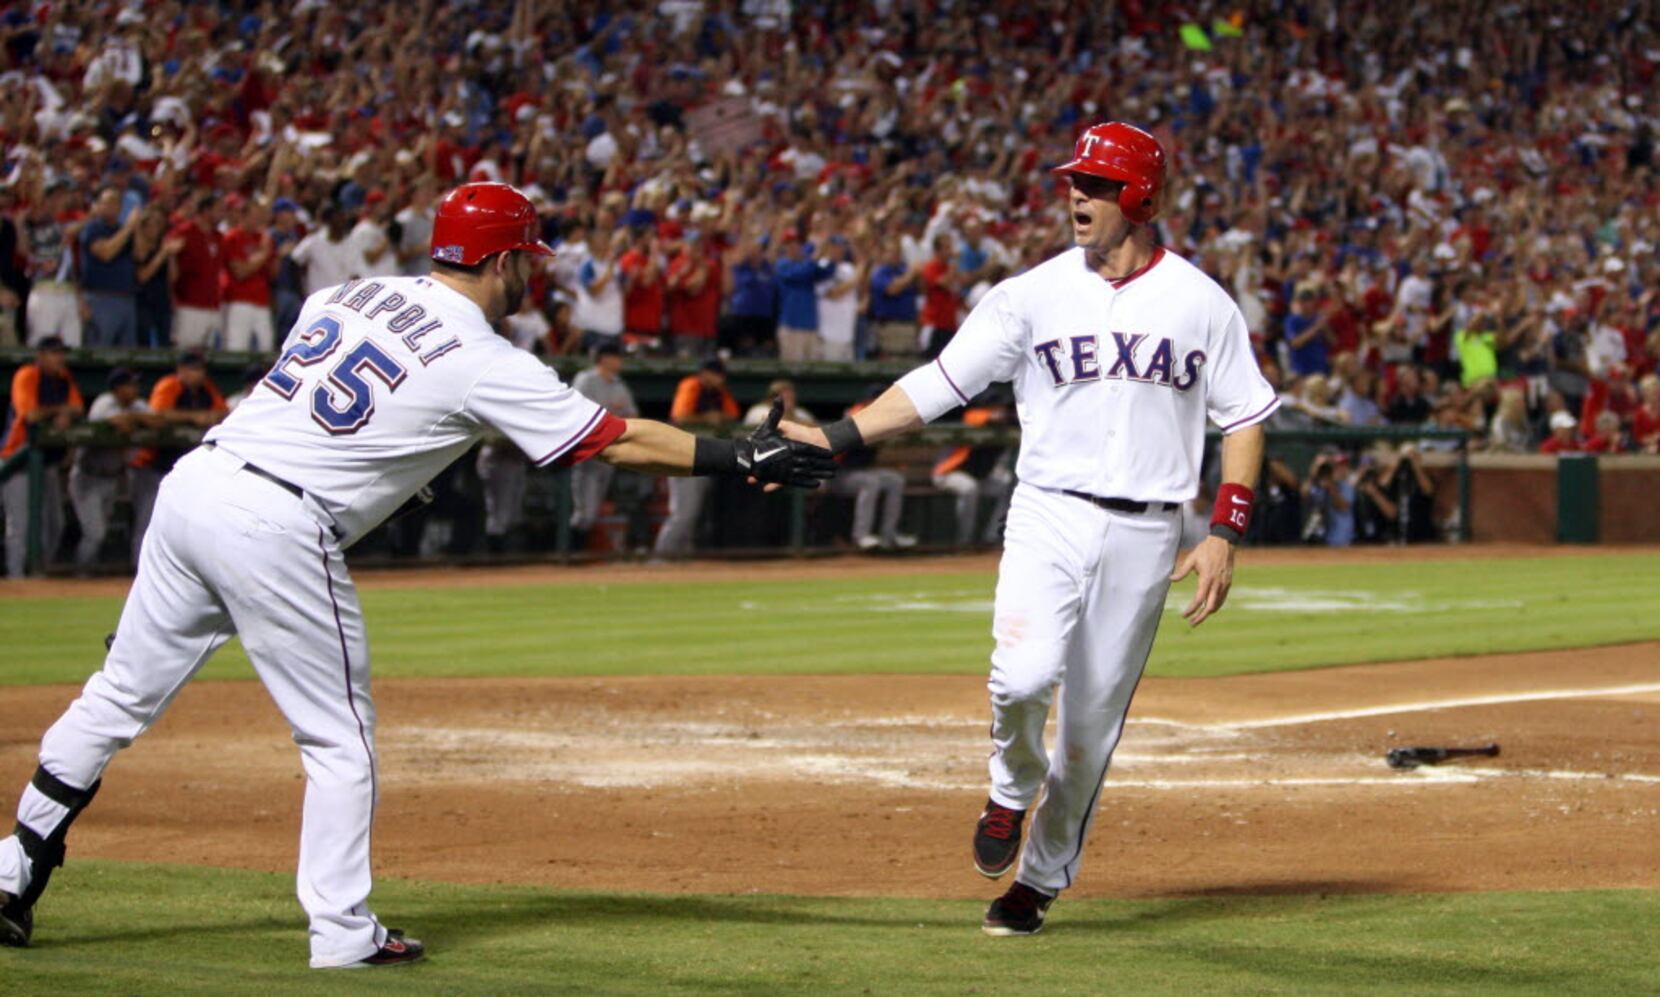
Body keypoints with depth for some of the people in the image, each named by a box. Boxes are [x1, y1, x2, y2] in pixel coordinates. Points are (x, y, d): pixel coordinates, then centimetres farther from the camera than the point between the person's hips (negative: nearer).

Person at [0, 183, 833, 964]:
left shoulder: (347, 295, 15)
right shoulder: (486, 365, -3)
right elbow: (618, 442, -2)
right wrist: (740, 459, 3)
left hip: (194, 482, 7)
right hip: (280, 532, -7)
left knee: (123, 694, 14)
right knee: (340, 738, 7)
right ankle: (341, 935, 8)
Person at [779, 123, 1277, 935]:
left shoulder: (1201, 303, 3)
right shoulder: (1032, 295, 2)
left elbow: (1244, 419, 8)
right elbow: (939, 382, 0)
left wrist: (1225, 536, -2)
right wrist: (835, 437, -12)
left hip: (1145, 533, 1)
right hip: (1050, 511, 0)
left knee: (1092, 722, 3)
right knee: (1024, 675, -24)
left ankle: (1040, 881, 20)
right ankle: (1013, 790, 8)